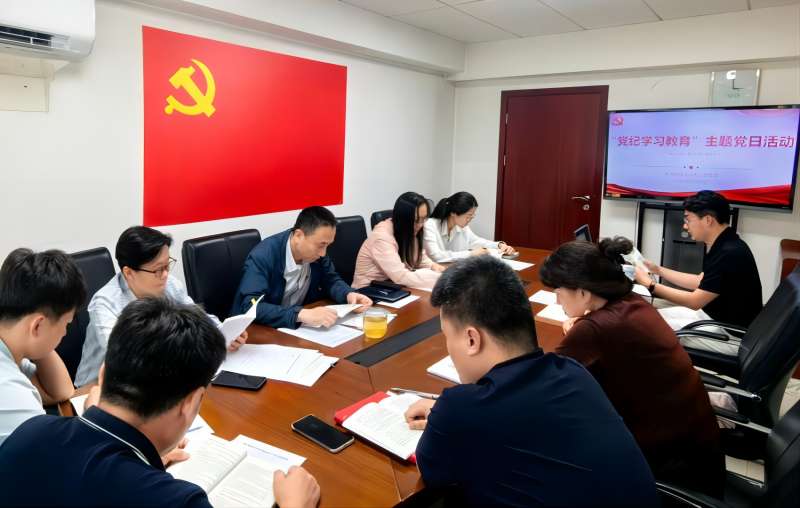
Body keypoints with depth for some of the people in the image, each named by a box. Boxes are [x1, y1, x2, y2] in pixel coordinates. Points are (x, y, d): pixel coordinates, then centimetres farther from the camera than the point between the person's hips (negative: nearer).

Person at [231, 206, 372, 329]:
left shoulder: (315, 250, -7)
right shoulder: (262, 256, -24)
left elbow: (331, 280, 6)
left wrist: (349, 294, -15)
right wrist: (301, 315, -44)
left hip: (298, 327, 5)